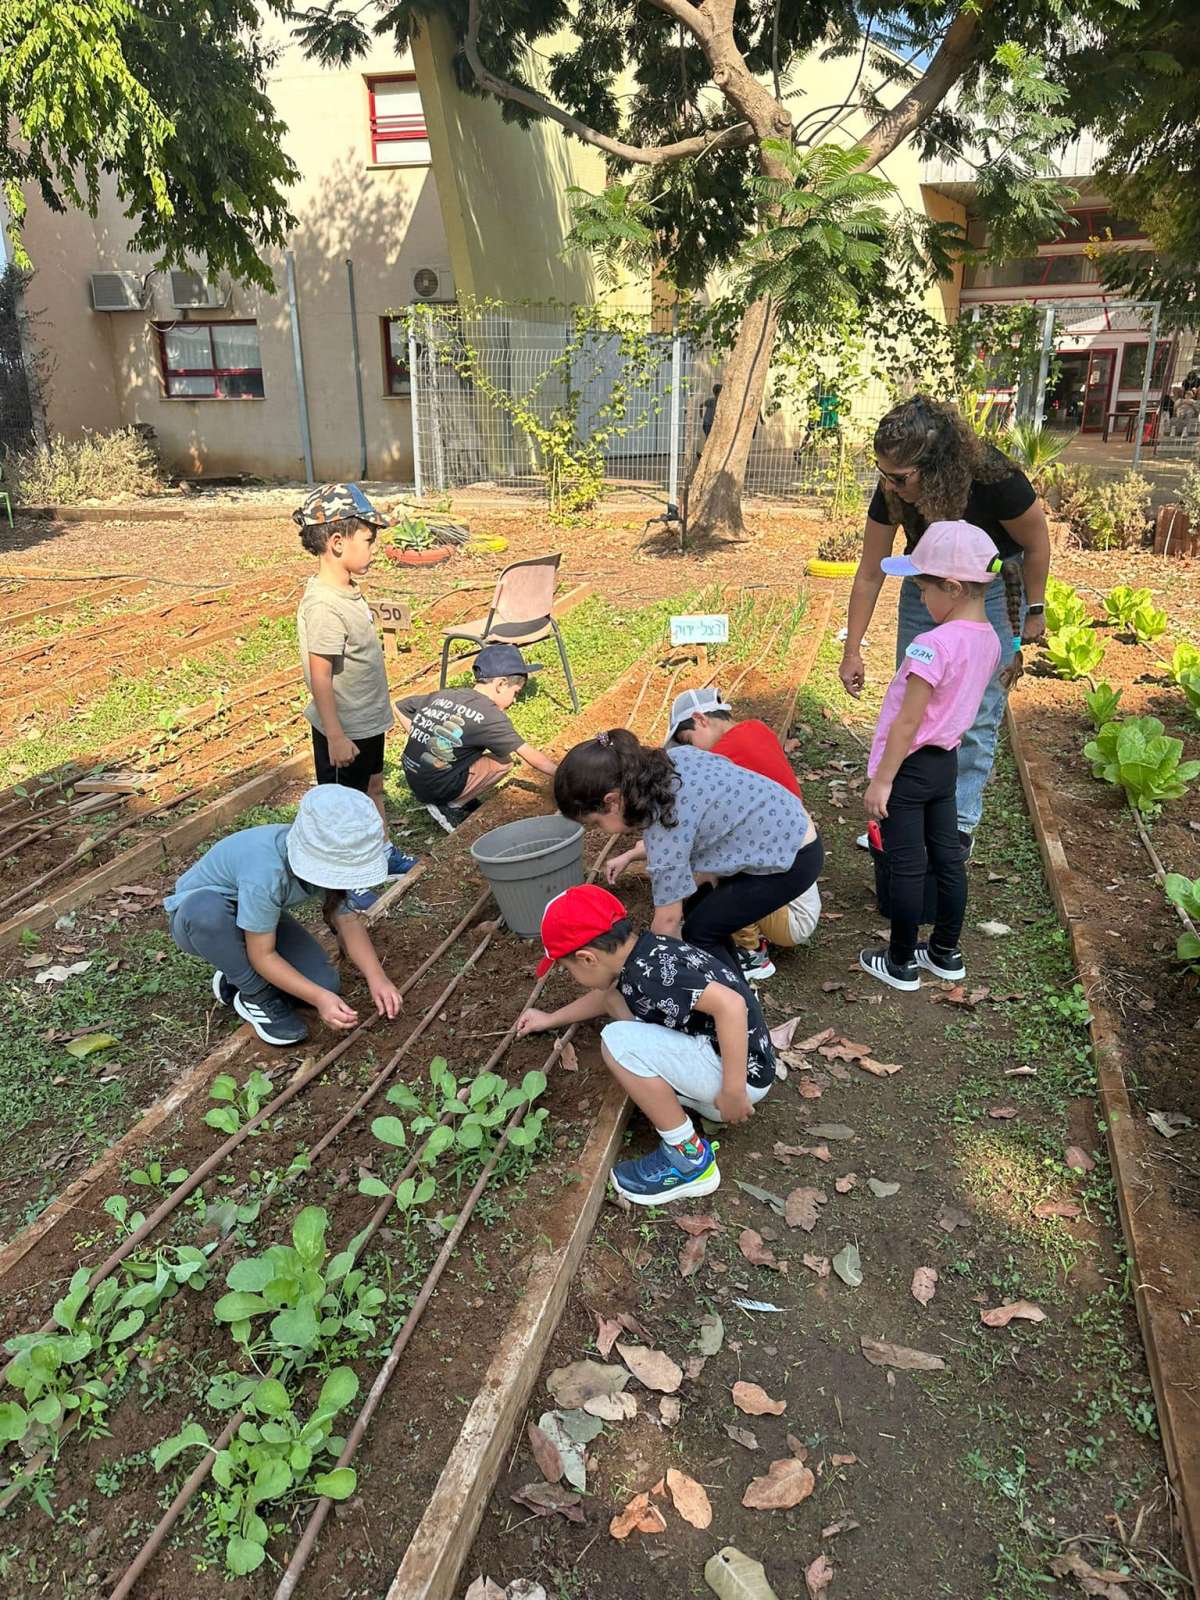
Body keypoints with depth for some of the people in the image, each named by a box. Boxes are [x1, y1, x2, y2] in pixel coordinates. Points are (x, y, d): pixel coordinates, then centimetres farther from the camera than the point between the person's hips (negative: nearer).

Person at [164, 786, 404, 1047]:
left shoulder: (318, 857, -22)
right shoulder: (266, 873, -41)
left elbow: (348, 919, -11)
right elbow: (263, 955, -31)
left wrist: (377, 977, -23)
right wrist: (318, 998, -37)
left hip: (256, 913, 5)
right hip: (193, 919, -5)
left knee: (325, 984, -15)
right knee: (207, 909, -42)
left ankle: (237, 976, 11)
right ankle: (257, 996, -16)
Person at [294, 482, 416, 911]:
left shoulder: (348, 590, 3)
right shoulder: (323, 605, -27)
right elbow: (320, 677, -26)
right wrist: (336, 736, -24)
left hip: (368, 720, 9)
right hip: (342, 729, -9)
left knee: (373, 785, 25)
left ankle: (382, 852, 45)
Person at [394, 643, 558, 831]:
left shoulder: (443, 695, 7)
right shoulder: (490, 715, -13)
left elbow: (400, 706, 18)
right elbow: (528, 754, -10)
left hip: (413, 780, 7)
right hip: (439, 789, -7)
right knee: (504, 761, -3)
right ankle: (452, 807, -2)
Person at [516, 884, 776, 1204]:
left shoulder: (649, 973, -26)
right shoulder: (642, 950, 3)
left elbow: (731, 1004, -36)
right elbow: (607, 995, 25)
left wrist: (733, 1092, -29)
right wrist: (551, 1019, 32)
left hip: (741, 1071, -10)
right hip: (710, 1045, 10)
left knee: (618, 1041, -22)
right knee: (617, 996, 11)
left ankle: (689, 1159, -10)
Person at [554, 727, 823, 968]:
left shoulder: (666, 823, -28)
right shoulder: (670, 758, -8)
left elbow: (668, 919, -19)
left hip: (791, 859, -9)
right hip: (788, 824, 9)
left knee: (697, 933, -1)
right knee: (695, 905, 15)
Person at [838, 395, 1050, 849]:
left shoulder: (994, 480, -32)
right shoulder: (891, 492, -21)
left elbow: (1037, 543, -13)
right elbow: (869, 574, -11)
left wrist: (1034, 611, -3)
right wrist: (852, 651, -9)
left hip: (990, 594, -4)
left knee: (975, 718, -3)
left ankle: (960, 825, 9)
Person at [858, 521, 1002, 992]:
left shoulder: (933, 644, -25)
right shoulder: (988, 640, 1)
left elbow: (907, 722, -23)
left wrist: (881, 780, -17)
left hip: (910, 765, -8)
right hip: (946, 763, 8)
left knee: (907, 867, 4)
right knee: (948, 859, 16)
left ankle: (901, 963, 17)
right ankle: (946, 953, 30)